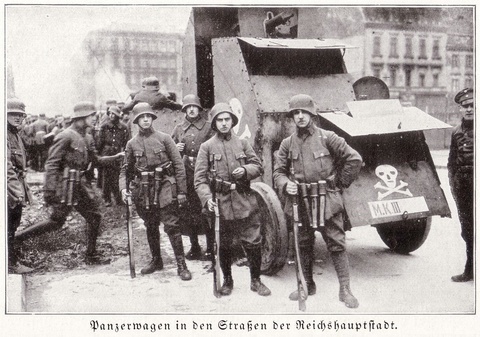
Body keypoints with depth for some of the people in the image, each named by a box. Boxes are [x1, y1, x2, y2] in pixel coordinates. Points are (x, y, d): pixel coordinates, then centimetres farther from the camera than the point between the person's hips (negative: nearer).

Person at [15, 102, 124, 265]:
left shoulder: (87, 138, 12)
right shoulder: (65, 137, -14)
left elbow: (96, 160, 22)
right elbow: (51, 164, -17)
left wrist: (117, 156, 14)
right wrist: (49, 190, -23)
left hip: (80, 185, 9)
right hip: (66, 186, -9)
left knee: (94, 217, 9)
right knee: (56, 221, -6)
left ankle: (92, 255, 20)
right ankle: (14, 238, 6)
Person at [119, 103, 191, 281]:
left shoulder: (164, 138, -1)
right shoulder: (132, 144, 7)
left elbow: (179, 165, -1)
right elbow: (126, 169, 13)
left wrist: (181, 191, -5)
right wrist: (124, 188, -4)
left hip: (165, 187, -3)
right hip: (143, 191, 4)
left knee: (172, 226, -7)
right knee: (151, 227, 13)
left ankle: (181, 265, -1)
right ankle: (156, 260, 29)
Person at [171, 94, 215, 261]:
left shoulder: (208, 128, 4)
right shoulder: (178, 129, 14)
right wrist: (176, 149, -3)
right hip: (184, 176, 4)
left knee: (206, 211, -3)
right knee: (187, 213, 8)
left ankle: (210, 249, 8)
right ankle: (194, 247, 22)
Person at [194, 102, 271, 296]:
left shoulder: (242, 143, 9)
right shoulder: (207, 147, 2)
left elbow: (258, 167, 10)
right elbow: (200, 178, -3)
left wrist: (245, 170, -12)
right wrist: (207, 198, -18)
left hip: (245, 202, 1)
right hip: (221, 204, -1)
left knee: (253, 243, 2)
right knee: (224, 245, 10)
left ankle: (255, 280, 21)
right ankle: (227, 281, 30)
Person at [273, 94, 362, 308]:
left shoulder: (327, 138, -4)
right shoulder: (287, 144, 5)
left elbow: (354, 160, 0)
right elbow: (279, 171, 9)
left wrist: (340, 183, 1)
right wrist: (285, 185, -11)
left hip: (327, 200, -3)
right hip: (300, 202, 3)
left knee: (336, 244, -1)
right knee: (303, 244, 13)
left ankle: (345, 289, 7)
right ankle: (307, 285, 29)